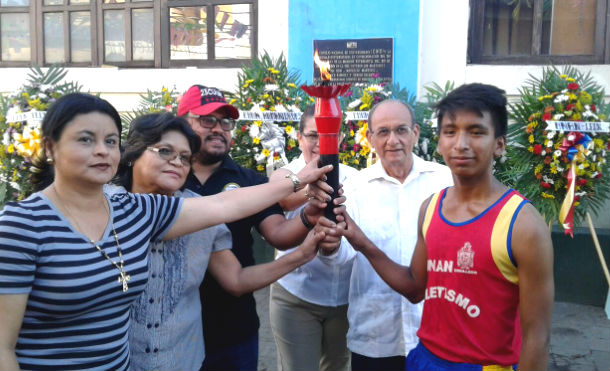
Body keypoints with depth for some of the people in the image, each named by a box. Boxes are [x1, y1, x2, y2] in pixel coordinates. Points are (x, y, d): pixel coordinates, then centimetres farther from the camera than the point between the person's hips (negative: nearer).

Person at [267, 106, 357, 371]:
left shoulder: (353, 177, 2)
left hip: (346, 296, 3)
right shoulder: (285, 175, -8)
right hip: (296, 298, -3)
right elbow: (286, 199, -33)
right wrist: (313, 192, -53)